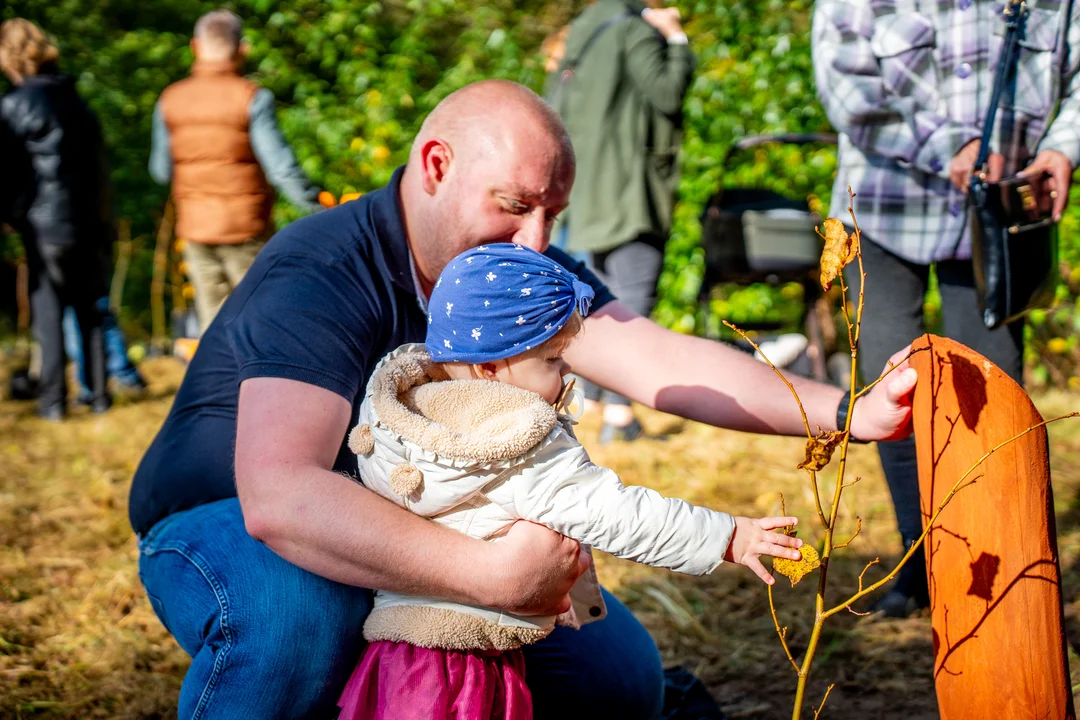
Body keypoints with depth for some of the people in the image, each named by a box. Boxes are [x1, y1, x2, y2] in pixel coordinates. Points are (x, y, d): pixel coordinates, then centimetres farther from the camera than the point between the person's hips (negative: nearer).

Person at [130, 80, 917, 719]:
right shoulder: (321, 279, -30)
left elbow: (659, 359, -19)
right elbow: (278, 496, -45)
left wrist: (844, 412, -33)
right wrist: (487, 574, -52)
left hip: (406, 543, 7)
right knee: (296, 610, -41)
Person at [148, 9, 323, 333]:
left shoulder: (170, 100, 2)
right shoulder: (252, 98, -12)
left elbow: (161, 171, 7)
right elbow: (280, 166, -16)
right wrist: (317, 206, -7)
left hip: (195, 228, 4)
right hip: (245, 227, -4)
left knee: (215, 320, 11)